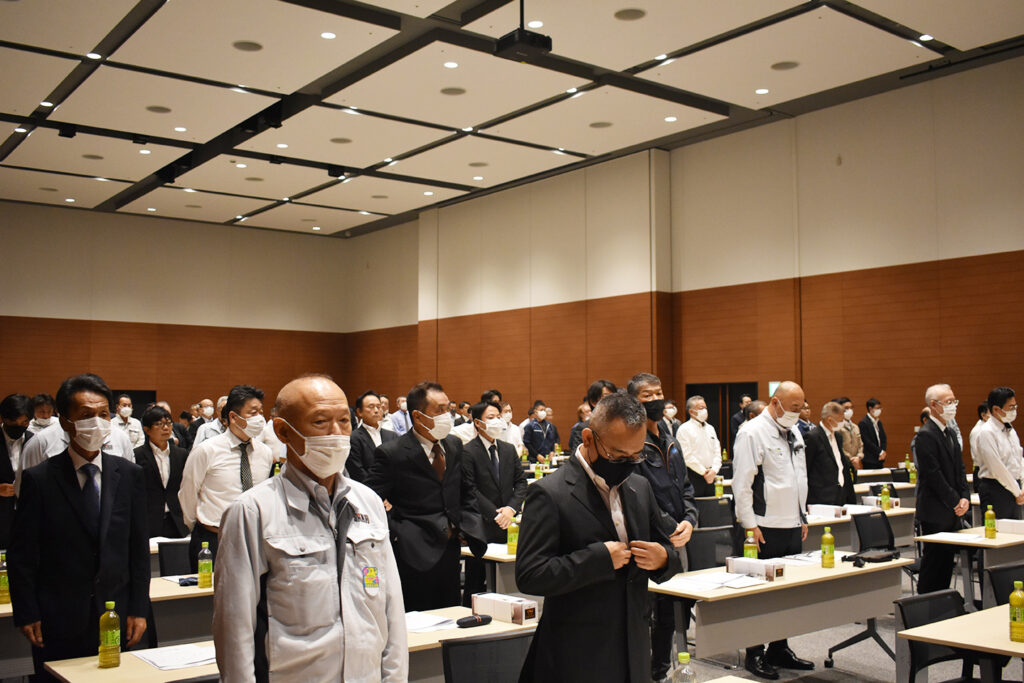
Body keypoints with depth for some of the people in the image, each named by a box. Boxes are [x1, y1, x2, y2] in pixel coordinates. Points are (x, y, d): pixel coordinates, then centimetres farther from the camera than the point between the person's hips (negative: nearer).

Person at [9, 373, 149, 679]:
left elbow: (139, 550, 5)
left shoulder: (130, 475, 3)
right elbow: (21, 557, -2)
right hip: (57, 624, -2)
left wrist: (138, 609, 3)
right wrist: (27, 616, -5)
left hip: (116, 619, 2)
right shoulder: (38, 479, -5)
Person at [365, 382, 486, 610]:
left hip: (451, 552, 6)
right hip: (415, 556, -6)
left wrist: (470, 528, 6)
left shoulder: (454, 445, 9)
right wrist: (396, 535, -15)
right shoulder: (391, 454, -11)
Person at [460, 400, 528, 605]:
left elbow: (521, 482, 9)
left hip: (506, 526, 5)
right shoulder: (468, 452, -8)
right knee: (476, 582, 4)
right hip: (480, 527, -5)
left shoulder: (509, 450, 11)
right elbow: (470, 490, -13)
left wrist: (511, 508, -7)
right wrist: (495, 515, -16)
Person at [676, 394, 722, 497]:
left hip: (711, 476, 6)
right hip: (694, 476, -6)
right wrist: (703, 472, -10)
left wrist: (714, 470, -2)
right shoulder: (684, 429, -5)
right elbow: (686, 455, -12)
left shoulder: (710, 428, 17)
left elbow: (717, 451, 14)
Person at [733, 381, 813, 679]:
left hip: (792, 526, 8)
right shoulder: (753, 432, -12)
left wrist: (803, 517, 19)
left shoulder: (794, 432, 15)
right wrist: (750, 524, -16)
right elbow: (742, 483, -14)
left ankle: (779, 649, 24)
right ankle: (755, 655, 9)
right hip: (766, 528, -8)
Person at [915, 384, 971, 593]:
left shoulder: (949, 433, 15)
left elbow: (959, 469, 15)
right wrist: (955, 502, -14)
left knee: (947, 560, 11)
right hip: (935, 514, -9)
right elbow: (933, 475, -19)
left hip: (952, 512, 9)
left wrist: (965, 497, 0)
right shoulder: (926, 435, -15)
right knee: (934, 561, -3)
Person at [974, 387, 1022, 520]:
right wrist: (1017, 492, -11)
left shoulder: (1011, 430, 13)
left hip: (1013, 486, 8)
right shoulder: (987, 432, -14)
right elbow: (997, 468, -17)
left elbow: (1019, 458, 16)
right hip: (995, 490, -8)